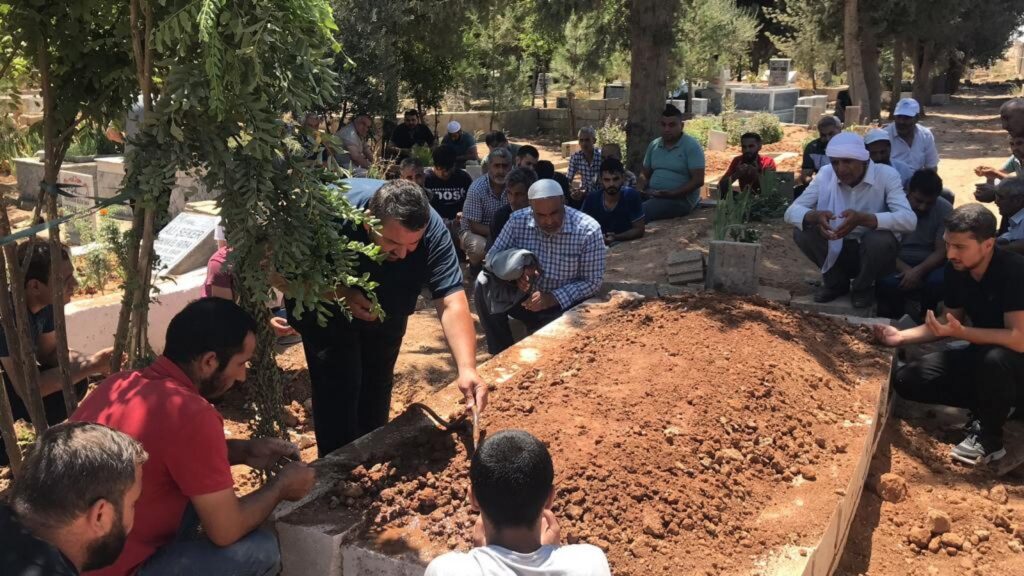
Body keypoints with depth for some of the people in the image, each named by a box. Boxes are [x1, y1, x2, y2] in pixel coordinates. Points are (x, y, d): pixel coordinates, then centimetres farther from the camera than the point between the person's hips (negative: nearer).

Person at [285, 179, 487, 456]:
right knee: (339, 391, -13)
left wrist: (467, 368, -52)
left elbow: (452, 302, -39)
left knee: (376, 391, 15)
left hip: (386, 315, 3)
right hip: (327, 312, -2)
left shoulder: (433, 231, -34)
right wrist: (337, 293, -40)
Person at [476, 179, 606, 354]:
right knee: (484, 287, -20)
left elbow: (593, 281, -14)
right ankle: (502, 354, -8)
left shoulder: (588, 230, -16)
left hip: (565, 305, -3)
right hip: (525, 297, 3)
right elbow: (493, 256, -3)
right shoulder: (518, 220, -9)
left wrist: (553, 298, -28)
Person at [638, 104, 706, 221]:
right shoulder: (654, 145, 13)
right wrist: (642, 189, -3)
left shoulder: (691, 146, -5)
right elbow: (645, 174, 20)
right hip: (651, 195, 6)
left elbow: (698, 180, -10)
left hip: (680, 199, -6)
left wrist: (672, 193, -20)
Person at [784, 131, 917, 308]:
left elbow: (909, 220, -32)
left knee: (881, 239, -35)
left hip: (874, 251, -3)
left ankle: (864, 287, -2)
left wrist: (862, 219, -47)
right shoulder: (825, 174, -11)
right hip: (837, 249, 3)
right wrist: (815, 217, -38)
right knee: (801, 232, -21)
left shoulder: (886, 175, -20)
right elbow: (791, 211, -15)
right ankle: (835, 281, 4)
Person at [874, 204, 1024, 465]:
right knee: (905, 379, -7)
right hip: (982, 353, 7)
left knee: (995, 358, -41)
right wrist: (902, 337, -9)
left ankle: (989, 438, -16)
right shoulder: (955, 269, -7)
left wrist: (961, 333, -37)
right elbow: (951, 322, 4)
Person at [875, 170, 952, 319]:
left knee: (939, 282, -32)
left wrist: (918, 271, -27)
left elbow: (941, 251, -8)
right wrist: (905, 269, -26)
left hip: (929, 264, 1)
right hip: (898, 264, -1)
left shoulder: (945, 209, -4)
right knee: (887, 283, -34)